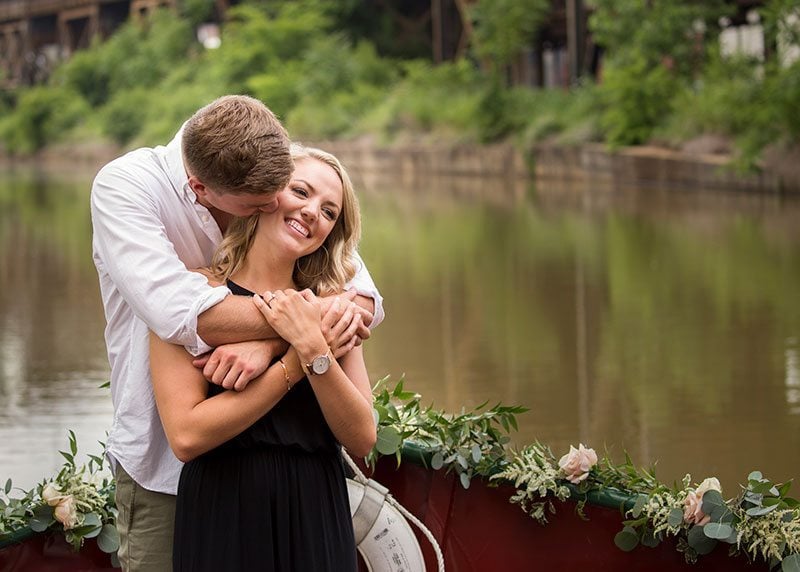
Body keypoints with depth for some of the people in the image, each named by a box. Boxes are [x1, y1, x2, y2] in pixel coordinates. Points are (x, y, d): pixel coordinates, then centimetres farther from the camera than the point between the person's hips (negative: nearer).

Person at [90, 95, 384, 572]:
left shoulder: (281, 179, -6)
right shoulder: (124, 187, -18)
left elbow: (364, 299, -13)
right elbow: (179, 310, -34)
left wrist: (269, 342, -30)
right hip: (165, 462, -3)